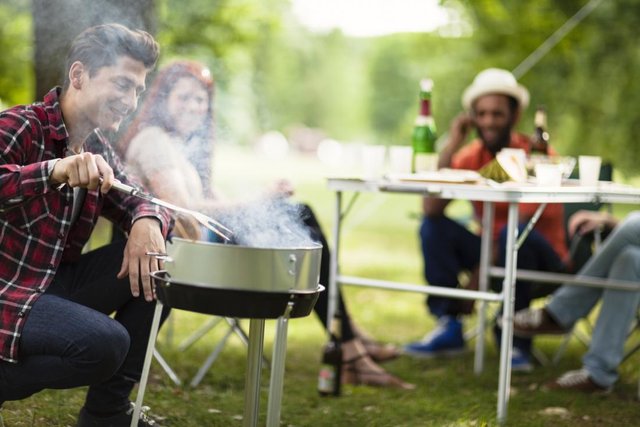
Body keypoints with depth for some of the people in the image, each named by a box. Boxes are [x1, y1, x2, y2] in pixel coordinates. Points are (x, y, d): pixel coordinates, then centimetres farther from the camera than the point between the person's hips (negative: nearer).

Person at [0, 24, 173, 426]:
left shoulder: (98, 149, 11)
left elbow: (140, 202, 8)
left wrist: (149, 222, -17)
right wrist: (55, 171, -43)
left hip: (56, 284, 9)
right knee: (106, 342, -30)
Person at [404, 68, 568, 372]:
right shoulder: (469, 157, 0)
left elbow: (524, 222, -23)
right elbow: (431, 208, -14)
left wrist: (480, 274, -26)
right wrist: (452, 146, -17)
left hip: (540, 258, -4)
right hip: (489, 251, 5)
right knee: (433, 227, -14)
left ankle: (516, 339, -21)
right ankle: (449, 327, -14)